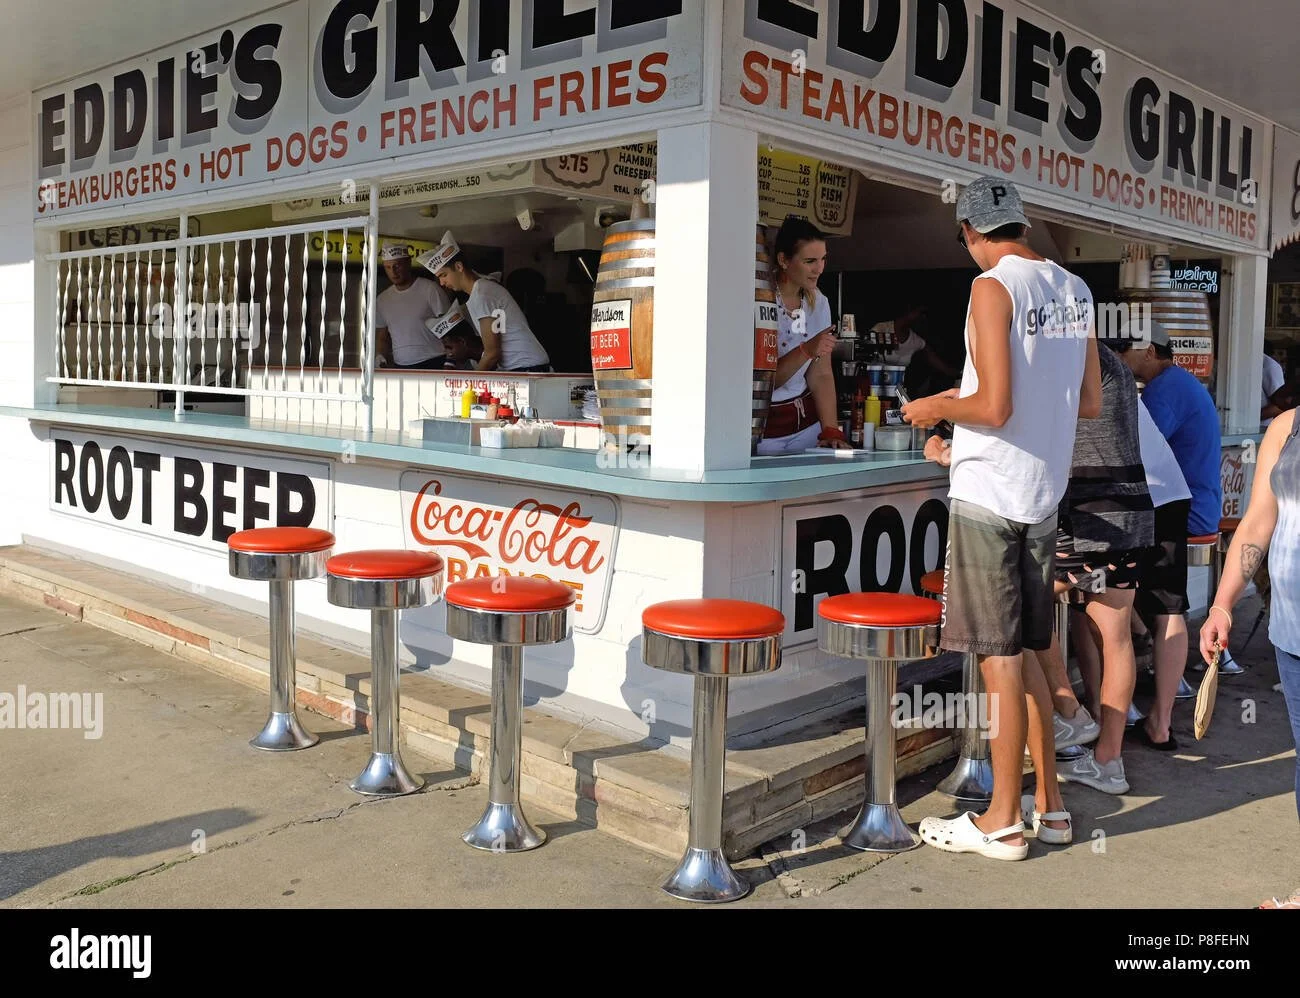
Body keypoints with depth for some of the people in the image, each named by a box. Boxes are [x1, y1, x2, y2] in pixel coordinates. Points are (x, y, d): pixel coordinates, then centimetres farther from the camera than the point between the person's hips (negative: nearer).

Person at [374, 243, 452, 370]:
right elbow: (381, 337, 20)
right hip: (400, 367, 5)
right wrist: (380, 357, -1)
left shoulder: (430, 289, -3)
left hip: (433, 364, -5)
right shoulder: (382, 300, 12)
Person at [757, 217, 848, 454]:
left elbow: (821, 376, 3)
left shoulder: (819, 302, 4)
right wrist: (806, 350, -29)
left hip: (806, 424, 5)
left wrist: (831, 431, -8)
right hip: (761, 430, -5)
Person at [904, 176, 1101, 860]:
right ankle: (1048, 803, 23)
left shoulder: (993, 286, -12)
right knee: (1023, 652, 15)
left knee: (999, 656, -1)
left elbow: (994, 406, -19)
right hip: (1043, 494, 7)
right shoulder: (1075, 290, 10)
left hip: (988, 492, -7)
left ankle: (1002, 821, 8)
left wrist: (938, 408, -2)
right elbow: (1090, 404, 14)